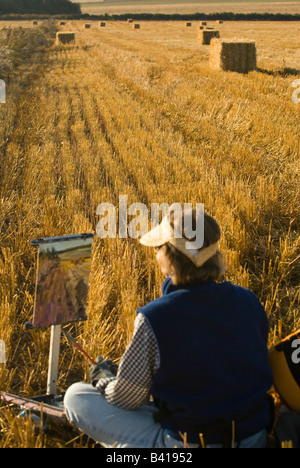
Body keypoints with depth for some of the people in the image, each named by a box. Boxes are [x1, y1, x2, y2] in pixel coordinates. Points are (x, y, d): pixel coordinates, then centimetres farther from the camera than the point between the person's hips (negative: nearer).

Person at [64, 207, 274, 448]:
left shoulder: (154, 318, -24)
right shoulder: (248, 301, -9)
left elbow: (125, 399, -11)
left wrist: (103, 378, 14)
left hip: (186, 446, -6)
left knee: (75, 395, 4)